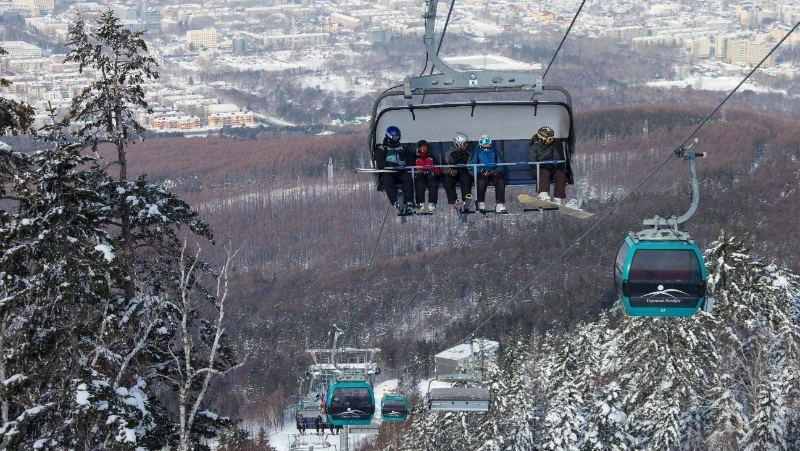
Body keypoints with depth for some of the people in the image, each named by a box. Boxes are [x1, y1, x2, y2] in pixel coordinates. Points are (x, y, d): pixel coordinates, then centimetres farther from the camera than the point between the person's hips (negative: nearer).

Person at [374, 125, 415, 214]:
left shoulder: (403, 148, 24)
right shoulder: (381, 149, 11)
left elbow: (410, 160, 18)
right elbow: (380, 163, -5)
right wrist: (394, 166, -20)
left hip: (401, 173, 2)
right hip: (388, 173, -2)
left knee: (408, 177, -31)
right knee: (386, 179, -37)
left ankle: (409, 203, -42)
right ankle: (396, 203, -51)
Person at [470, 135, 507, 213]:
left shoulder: (495, 152, 24)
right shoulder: (477, 152, 19)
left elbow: (501, 165, 14)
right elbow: (473, 165, 6)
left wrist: (497, 170, -9)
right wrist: (482, 171, -12)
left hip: (494, 172, 1)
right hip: (482, 173, -1)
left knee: (501, 181, -32)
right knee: (482, 181, -37)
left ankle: (500, 205, -36)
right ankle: (481, 204, -29)